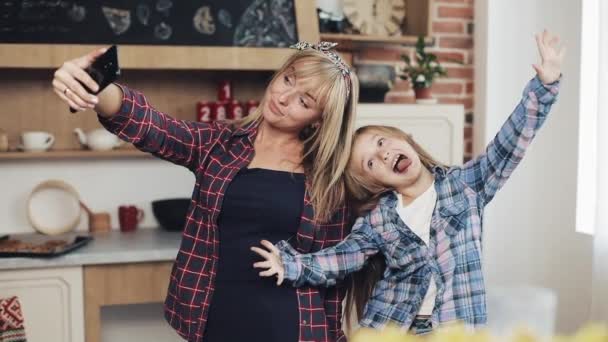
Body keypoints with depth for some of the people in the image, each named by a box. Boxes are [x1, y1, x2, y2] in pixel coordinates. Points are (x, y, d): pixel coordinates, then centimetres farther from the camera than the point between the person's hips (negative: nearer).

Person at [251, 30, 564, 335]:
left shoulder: (464, 185, 0)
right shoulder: (376, 219, 1)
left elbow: (508, 146, -6)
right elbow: (343, 257, -5)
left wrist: (544, 85, -14)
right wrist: (292, 264, -21)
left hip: (457, 327, -1)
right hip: (390, 328, 1)